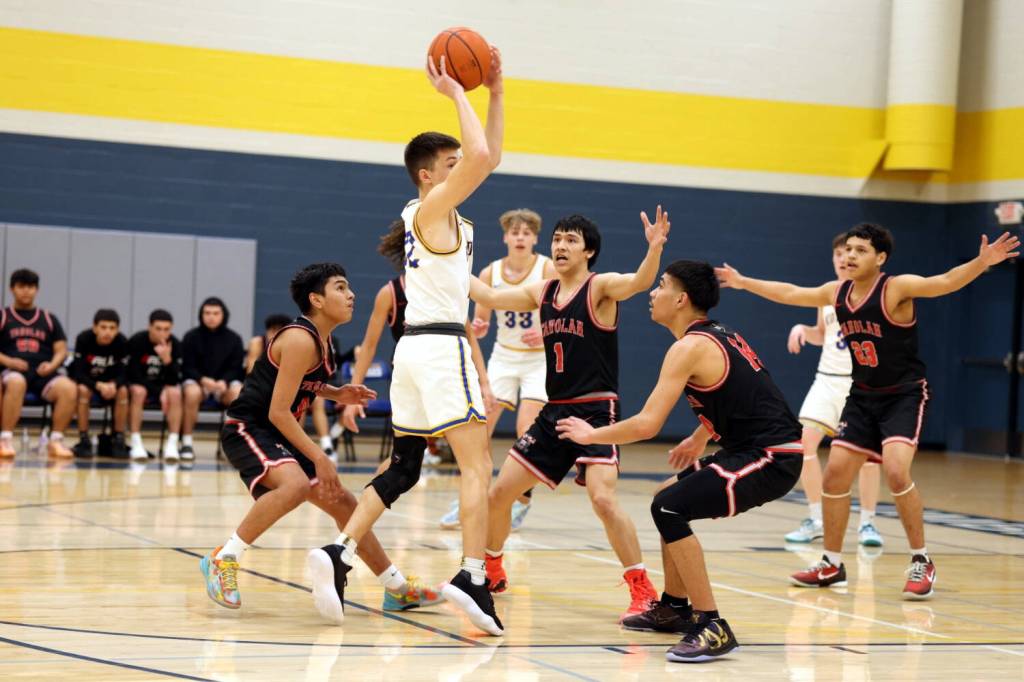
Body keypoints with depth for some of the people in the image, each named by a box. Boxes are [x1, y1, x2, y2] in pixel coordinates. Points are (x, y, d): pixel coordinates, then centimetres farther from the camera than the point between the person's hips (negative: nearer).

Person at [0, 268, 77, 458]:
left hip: (43, 373, 2)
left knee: (69, 388, -30)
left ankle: (56, 441, -23)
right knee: (16, 383, -41)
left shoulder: (49, 319, 21)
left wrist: (52, 364, -8)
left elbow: (61, 350, 14)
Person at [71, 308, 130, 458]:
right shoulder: (83, 339, -26)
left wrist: (113, 384, -41)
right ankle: (84, 440, -24)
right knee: (83, 390, -33)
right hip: (85, 379, -2)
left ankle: (118, 440, -16)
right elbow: (79, 373, -26)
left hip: (110, 382, 2)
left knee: (123, 391, -27)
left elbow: (122, 374, -17)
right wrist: (98, 385, -43)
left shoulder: (122, 342, -20)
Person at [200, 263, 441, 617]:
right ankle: (223, 559, -24)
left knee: (343, 502, 11)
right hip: (246, 429, -10)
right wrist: (319, 458, -20)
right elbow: (277, 412, -23)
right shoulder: (301, 340, -20)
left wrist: (336, 394, 9)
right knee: (296, 484, -36)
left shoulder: (322, 341, 8)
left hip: (279, 435, 10)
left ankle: (397, 590, 21)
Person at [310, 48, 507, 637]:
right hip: (442, 346, -9)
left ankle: (341, 552, 4)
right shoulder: (431, 207, -7)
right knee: (477, 465, -10)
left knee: (403, 469, 13)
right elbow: (480, 158, -24)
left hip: (416, 347, 9)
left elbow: (487, 157, 24)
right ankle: (472, 578, -21)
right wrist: (456, 93, -13)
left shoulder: (440, 213, 18)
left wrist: (496, 92, 19)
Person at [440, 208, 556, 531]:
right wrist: (477, 328, -21)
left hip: (540, 359, -3)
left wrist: (546, 334, -32)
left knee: (526, 429, -16)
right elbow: (480, 323, 2)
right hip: (503, 356, 3)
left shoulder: (548, 270, -14)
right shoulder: (490, 273, -5)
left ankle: (522, 503, -1)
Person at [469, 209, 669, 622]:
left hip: (596, 412, -7)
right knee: (499, 492, 10)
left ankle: (643, 591, -16)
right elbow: (490, 298, 19)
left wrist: (654, 249, -48)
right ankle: (491, 573, 33)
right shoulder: (542, 293, 10)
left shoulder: (601, 287, -9)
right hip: (554, 413, 7)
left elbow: (639, 282, -28)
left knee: (602, 498, -25)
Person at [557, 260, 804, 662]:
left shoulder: (690, 347, -14)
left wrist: (591, 435, -3)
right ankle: (675, 607, 33)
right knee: (670, 498, 22)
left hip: (770, 458, -10)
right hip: (757, 449, 10)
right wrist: (700, 439, 36)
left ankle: (712, 628, -17)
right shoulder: (719, 336, 15)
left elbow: (646, 425, -18)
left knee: (669, 508, -19)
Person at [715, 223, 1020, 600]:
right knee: (835, 475, 5)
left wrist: (982, 262, -51)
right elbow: (789, 293, 17)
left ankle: (922, 562, -8)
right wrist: (743, 282, 25)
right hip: (863, 396, 7)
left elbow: (945, 282, -33)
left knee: (896, 473, -24)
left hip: (904, 395, -7)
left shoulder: (896, 288, -18)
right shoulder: (836, 293, 1)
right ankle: (831, 565, 20)